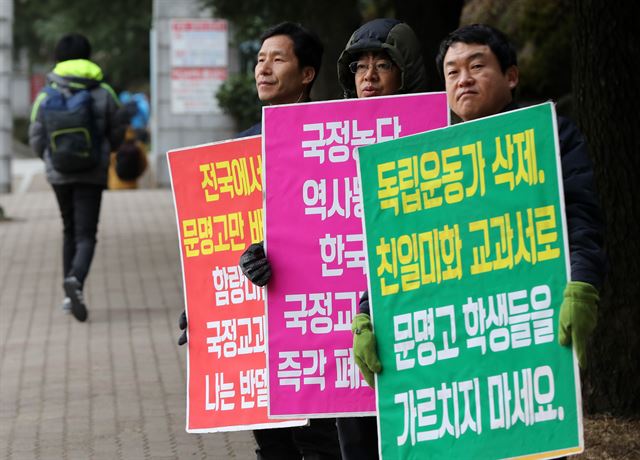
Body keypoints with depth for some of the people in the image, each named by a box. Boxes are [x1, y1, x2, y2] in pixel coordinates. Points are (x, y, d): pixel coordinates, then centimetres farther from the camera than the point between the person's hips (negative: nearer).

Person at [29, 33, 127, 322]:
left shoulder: (45, 97, -2)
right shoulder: (103, 93, -3)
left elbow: (37, 140, 0)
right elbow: (118, 134, 2)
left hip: (59, 174, 2)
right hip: (93, 174, -2)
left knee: (70, 231, 19)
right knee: (85, 235, -3)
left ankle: (71, 296, 19)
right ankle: (76, 279, -31)